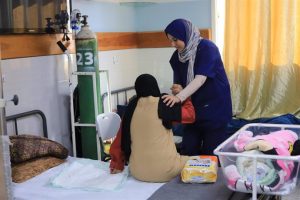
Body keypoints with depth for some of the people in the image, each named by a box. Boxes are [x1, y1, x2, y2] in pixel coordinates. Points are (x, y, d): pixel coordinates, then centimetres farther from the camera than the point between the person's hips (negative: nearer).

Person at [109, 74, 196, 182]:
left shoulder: (131, 107, 2)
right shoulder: (163, 105, -8)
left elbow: (121, 137, 8)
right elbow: (190, 115, 4)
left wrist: (117, 164, 18)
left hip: (137, 172, 5)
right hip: (164, 171, -4)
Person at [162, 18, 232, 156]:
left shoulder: (207, 48, -17)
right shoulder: (177, 56, 2)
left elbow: (201, 79, -28)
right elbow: (178, 83, 2)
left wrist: (179, 97, -40)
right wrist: (177, 90, -23)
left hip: (215, 107, -5)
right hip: (193, 108, 5)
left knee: (211, 152, -2)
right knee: (187, 150, 1)